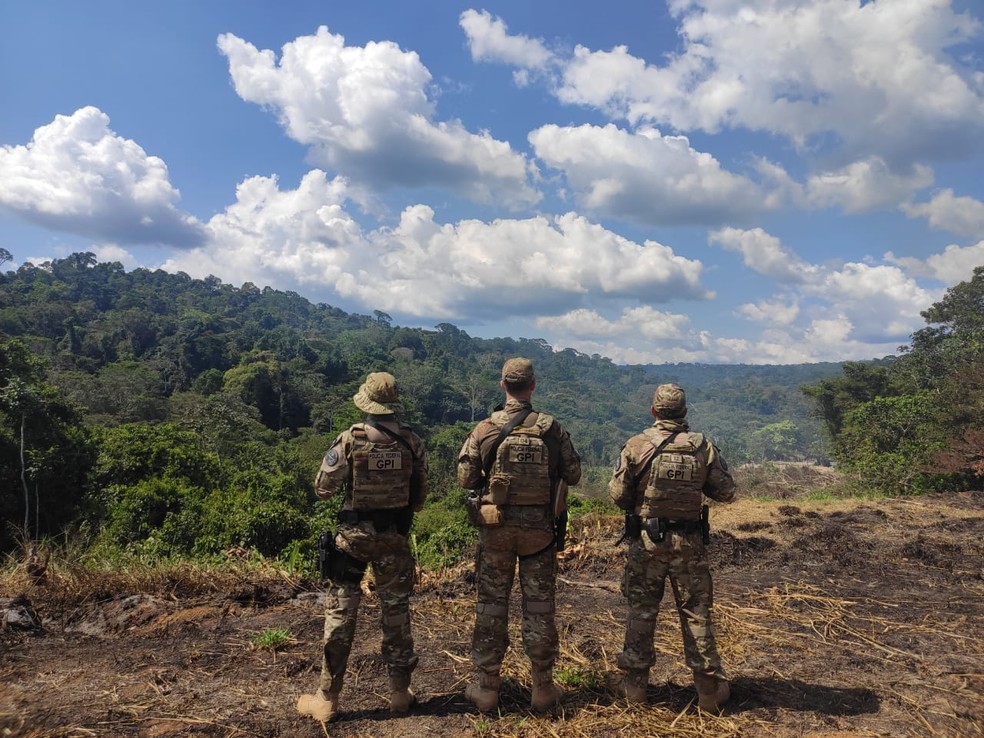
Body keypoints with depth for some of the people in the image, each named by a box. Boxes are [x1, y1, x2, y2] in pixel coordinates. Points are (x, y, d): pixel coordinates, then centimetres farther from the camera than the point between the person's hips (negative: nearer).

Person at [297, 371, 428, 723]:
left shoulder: (349, 440, -13)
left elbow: (323, 488, -6)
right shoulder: (412, 442, -5)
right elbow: (420, 494, 3)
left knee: (341, 610, 8)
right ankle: (400, 691, 24)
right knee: (396, 609, 14)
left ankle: (327, 698, 15)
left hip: (354, 534, -2)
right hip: (394, 536, 2)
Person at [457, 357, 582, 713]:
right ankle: (543, 688, 21)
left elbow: (465, 479, -3)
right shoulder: (552, 429, -7)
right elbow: (573, 474, 0)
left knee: (491, 605, 10)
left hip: (495, 527, 0)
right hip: (539, 527, 1)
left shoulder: (484, 429, -8)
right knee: (539, 606, 10)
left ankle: (486, 687, 18)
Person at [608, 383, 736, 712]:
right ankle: (709, 687, 18)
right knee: (696, 612, 12)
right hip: (689, 542, 1)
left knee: (641, 611, 11)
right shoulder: (703, 446, -4)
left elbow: (617, 493, -8)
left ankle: (634, 683, 19)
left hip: (646, 539, -1)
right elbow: (726, 492, 0)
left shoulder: (636, 445, -9)